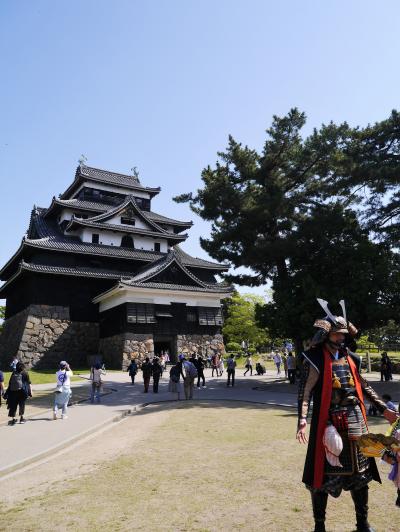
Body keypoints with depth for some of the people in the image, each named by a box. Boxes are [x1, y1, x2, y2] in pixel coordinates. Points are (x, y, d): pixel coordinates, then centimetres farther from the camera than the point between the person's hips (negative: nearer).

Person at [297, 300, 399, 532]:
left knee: (360, 471, 16)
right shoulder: (316, 359, -11)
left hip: (355, 420, 6)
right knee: (323, 472, 4)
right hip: (328, 421, -6)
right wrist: (302, 419, -26)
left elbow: (364, 386, 19)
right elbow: (305, 391, -15)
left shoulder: (351, 357, 9)